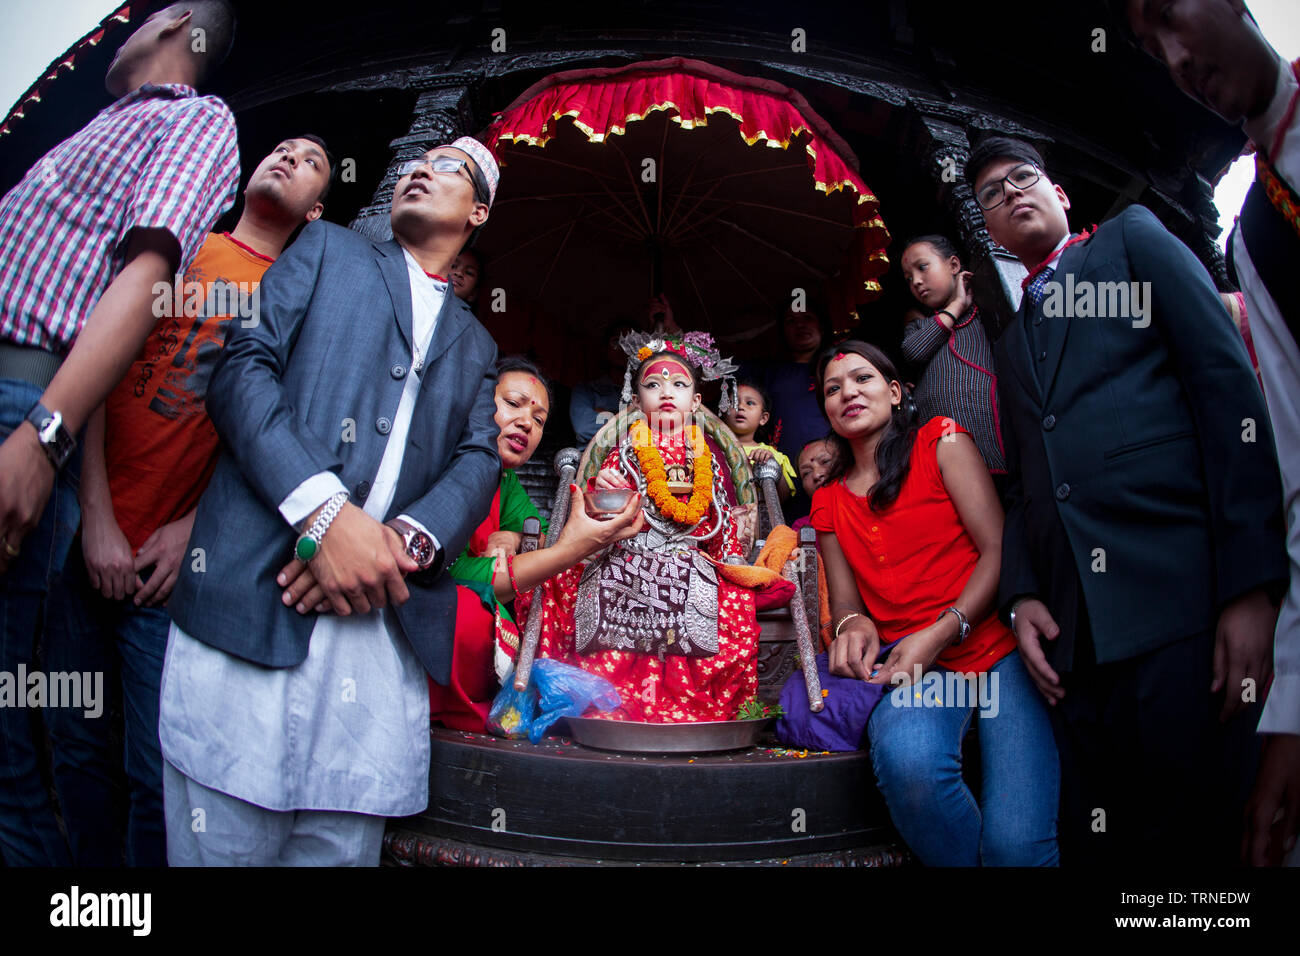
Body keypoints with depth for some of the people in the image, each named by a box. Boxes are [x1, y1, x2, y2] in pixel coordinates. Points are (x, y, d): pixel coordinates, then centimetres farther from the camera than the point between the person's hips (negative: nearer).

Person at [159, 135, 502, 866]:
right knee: (223, 845, -4)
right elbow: (243, 363, 2)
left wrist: (405, 540, -11)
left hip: (387, 628, 3)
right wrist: (323, 511, -14)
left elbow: (479, 460, 12)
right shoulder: (327, 249, 18)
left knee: (341, 847, 3)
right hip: (254, 595, -2)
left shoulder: (476, 344, 27)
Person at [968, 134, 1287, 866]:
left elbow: (1228, 384, -1)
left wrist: (1252, 584, -12)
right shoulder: (1011, 343, 27)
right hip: (1074, 631, 5)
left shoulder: (1133, 238, 13)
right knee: (1099, 840, 5)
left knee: (1205, 833, -7)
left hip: (1182, 596, -5)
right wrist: (1021, 596, 2)